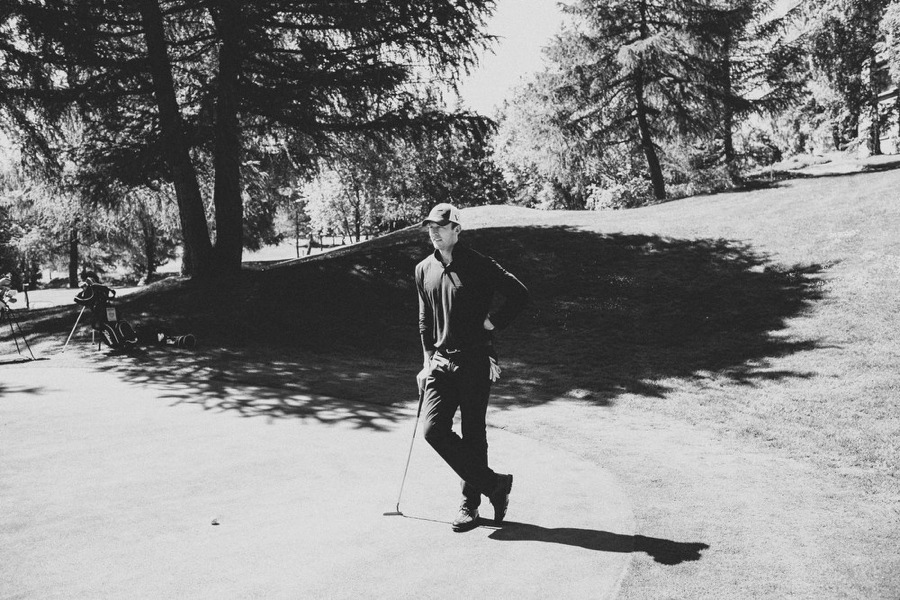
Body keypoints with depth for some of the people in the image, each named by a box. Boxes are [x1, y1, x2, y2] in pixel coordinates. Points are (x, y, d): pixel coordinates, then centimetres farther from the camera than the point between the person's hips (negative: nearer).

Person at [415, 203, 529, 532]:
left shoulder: (479, 265, -6)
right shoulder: (424, 270, 10)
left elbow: (520, 294, -3)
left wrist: (493, 322, -8)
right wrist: (429, 359, 12)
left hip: (475, 363, -5)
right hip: (441, 363, 5)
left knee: (473, 436, 2)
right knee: (433, 430, -5)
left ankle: (470, 504, 19)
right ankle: (493, 484, 8)